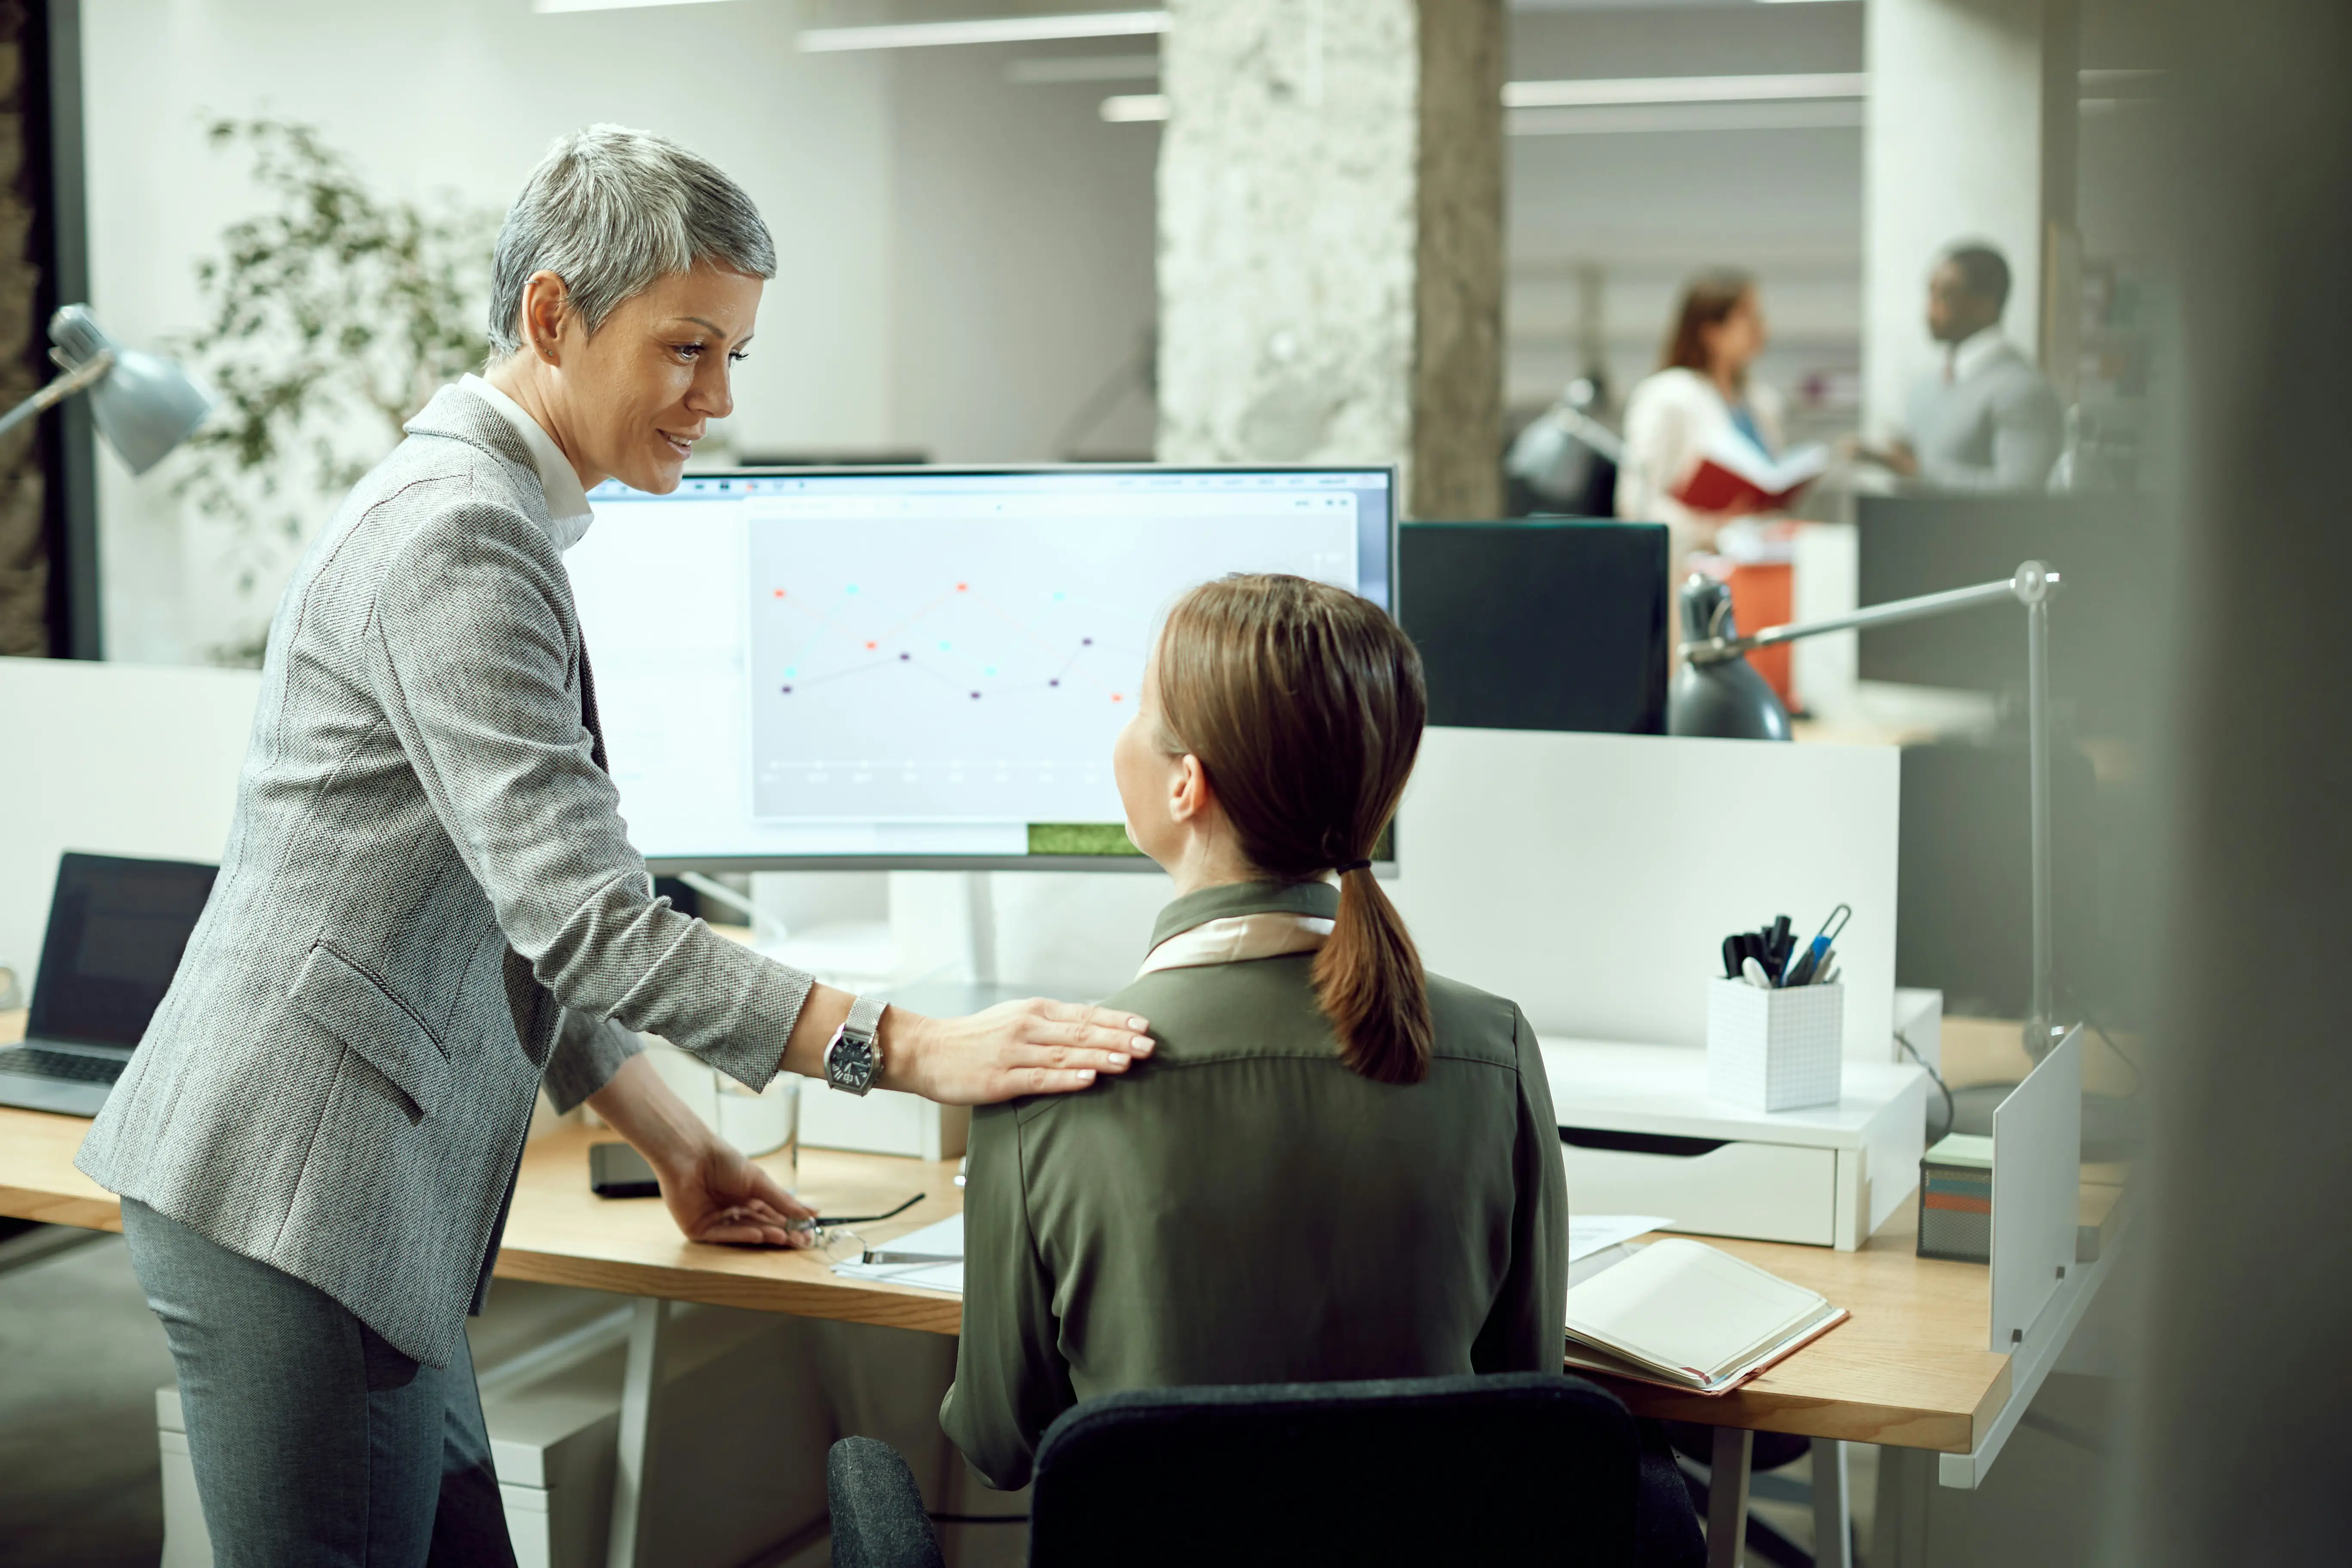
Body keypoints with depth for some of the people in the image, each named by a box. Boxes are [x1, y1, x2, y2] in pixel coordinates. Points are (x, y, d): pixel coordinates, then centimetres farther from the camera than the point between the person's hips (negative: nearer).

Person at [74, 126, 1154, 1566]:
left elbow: (528, 913, 22)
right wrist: (906, 1049, -26)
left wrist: (671, 1141, 21)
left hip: (368, 1201, 10)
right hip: (290, 1191, -10)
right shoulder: (455, 536, -16)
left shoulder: (503, 525, 17)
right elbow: (581, 914, -24)